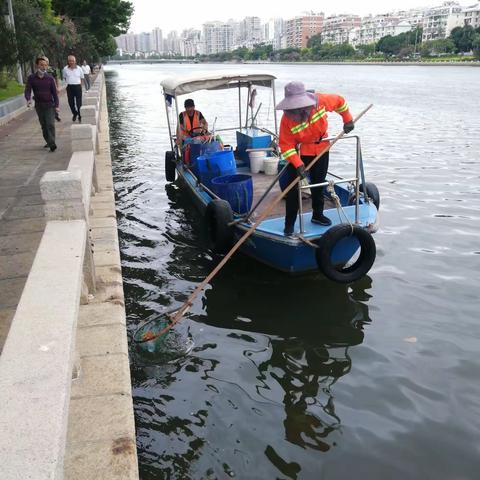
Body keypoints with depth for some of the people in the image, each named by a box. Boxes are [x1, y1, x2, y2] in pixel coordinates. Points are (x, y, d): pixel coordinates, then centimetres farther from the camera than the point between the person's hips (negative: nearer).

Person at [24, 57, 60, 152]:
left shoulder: (50, 78, -3)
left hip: (50, 105, -2)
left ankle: (52, 144, -16)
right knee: (44, 125, 10)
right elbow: (27, 90, -3)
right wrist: (28, 99, -24)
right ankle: (49, 142, 22)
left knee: (50, 124, -13)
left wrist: (56, 105, -6)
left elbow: (54, 92, 0)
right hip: (39, 105, 3)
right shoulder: (32, 78, 0)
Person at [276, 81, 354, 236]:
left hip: (321, 149, 3)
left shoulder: (321, 101, -24)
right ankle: (289, 223, 1)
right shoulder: (287, 119, -28)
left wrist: (347, 120, 1)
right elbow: (286, 145, -25)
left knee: (319, 184, 15)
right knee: (294, 188, -8)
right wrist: (298, 164, -33)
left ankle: (317, 215, 33)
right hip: (299, 152, -3)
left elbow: (339, 101, -4)